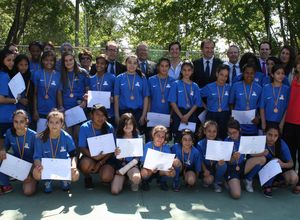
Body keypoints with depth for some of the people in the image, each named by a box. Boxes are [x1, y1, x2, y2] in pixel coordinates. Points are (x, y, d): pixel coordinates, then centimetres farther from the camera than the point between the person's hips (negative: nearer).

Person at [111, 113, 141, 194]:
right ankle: (123, 178, 17)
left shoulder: (137, 138, -1)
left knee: (136, 178, -36)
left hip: (132, 164, -1)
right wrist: (116, 154, -24)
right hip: (121, 164, 1)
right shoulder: (118, 138, 1)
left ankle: (133, 182, 4)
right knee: (115, 191, -17)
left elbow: (138, 156, -1)